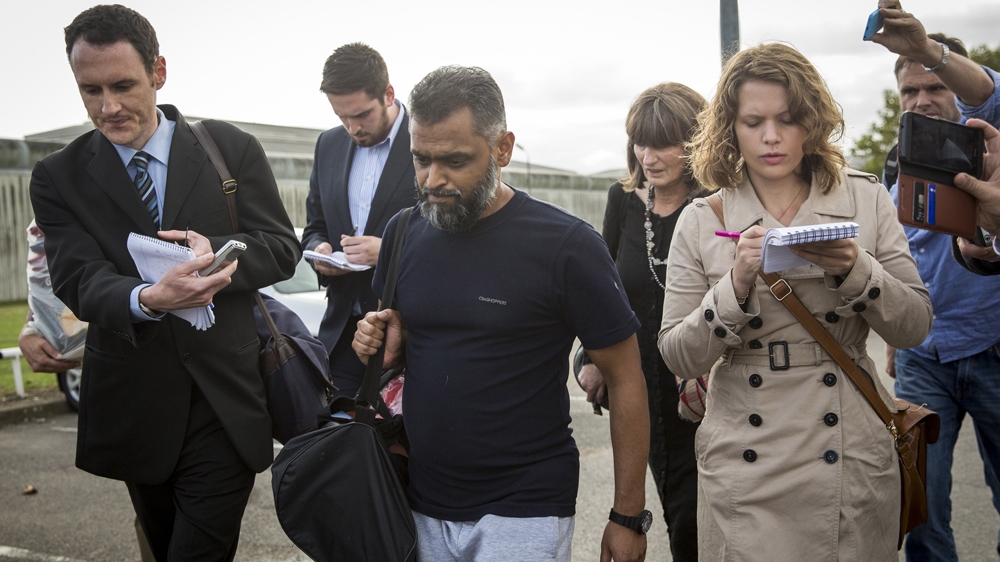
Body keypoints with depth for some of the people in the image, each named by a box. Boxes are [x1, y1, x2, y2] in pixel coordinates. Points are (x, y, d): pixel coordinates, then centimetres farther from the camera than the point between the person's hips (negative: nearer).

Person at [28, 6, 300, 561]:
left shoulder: (233, 150, -1)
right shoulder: (59, 177, 0)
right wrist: (148, 299, -34)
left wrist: (215, 251, -24)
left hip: (224, 404, -2)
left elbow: (282, 248, -2)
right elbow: (82, 284, -11)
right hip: (132, 408, 2)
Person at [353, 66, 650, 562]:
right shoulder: (404, 233, 1)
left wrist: (628, 517, -9)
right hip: (420, 503, 5)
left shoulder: (565, 245, -14)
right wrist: (385, 345, -8)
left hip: (522, 515, -4)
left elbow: (625, 379, -9)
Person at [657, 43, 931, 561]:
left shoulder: (866, 200, 2)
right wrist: (737, 284, -19)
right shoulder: (701, 222, -1)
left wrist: (854, 270, -17)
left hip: (853, 463, 1)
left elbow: (915, 327, 1)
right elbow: (678, 357, -4)